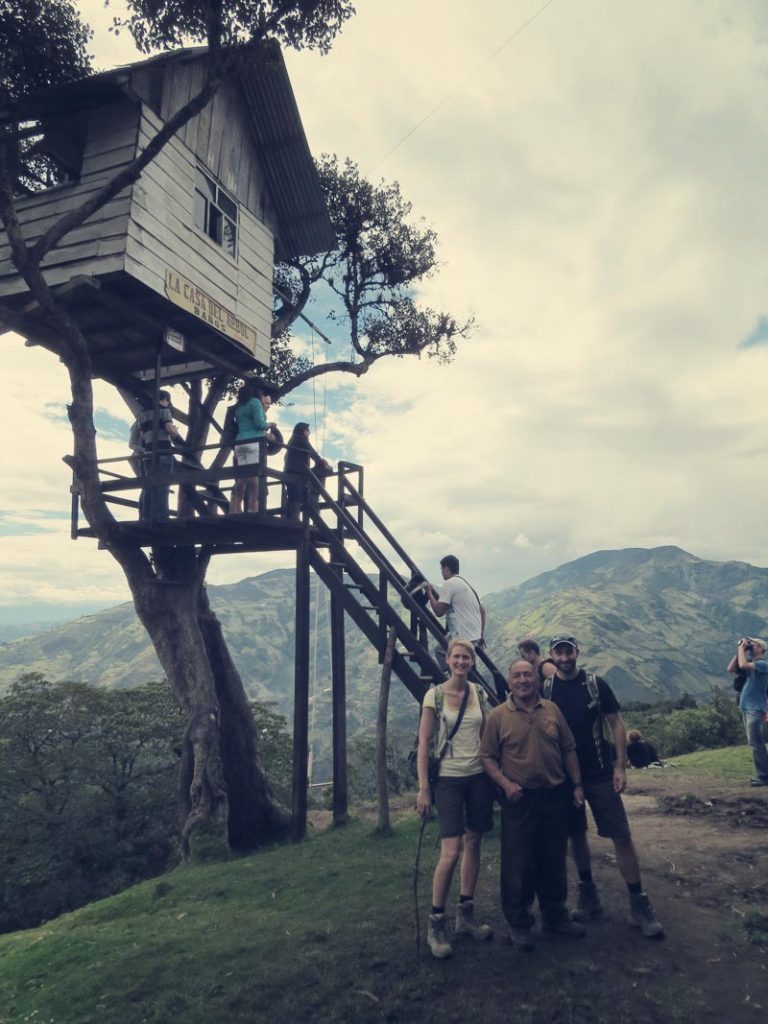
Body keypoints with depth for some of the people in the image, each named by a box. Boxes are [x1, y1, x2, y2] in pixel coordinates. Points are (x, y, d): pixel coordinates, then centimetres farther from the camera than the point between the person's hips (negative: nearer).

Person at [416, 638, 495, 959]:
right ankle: (436, 924, 7)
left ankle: (465, 915, 25)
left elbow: (486, 735, 13)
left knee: (473, 844, 10)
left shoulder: (478, 692, 4)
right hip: (449, 779, -5)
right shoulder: (434, 695, -9)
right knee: (451, 852, -9)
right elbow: (423, 744, -9)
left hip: (479, 776, 5)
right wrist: (423, 788, -12)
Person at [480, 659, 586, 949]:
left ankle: (555, 915, 34)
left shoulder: (552, 710, 5)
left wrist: (577, 784, 7)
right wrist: (505, 784, -17)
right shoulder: (498, 715, -6)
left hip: (555, 796, 4)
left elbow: (568, 750, 10)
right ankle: (518, 923, 20)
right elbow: (487, 756, -5)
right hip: (519, 798, -3)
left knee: (554, 860, 16)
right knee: (517, 863, 4)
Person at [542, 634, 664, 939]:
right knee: (576, 834, 12)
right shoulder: (545, 690, -2)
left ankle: (638, 903, 9)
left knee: (621, 836, -1)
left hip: (600, 774, -2)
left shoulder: (596, 685, -6)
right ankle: (588, 894, 28)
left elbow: (616, 725, -3)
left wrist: (620, 767, -8)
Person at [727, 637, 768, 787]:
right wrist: (739, 650, 7)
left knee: (756, 743, -10)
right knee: (756, 743, 12)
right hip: (746, 708, 9)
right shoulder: (750, 664, 17)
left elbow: (743, 665, -25)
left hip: (755, 709, -9)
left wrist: (742, 648, -12)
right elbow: (731, 669, 9)